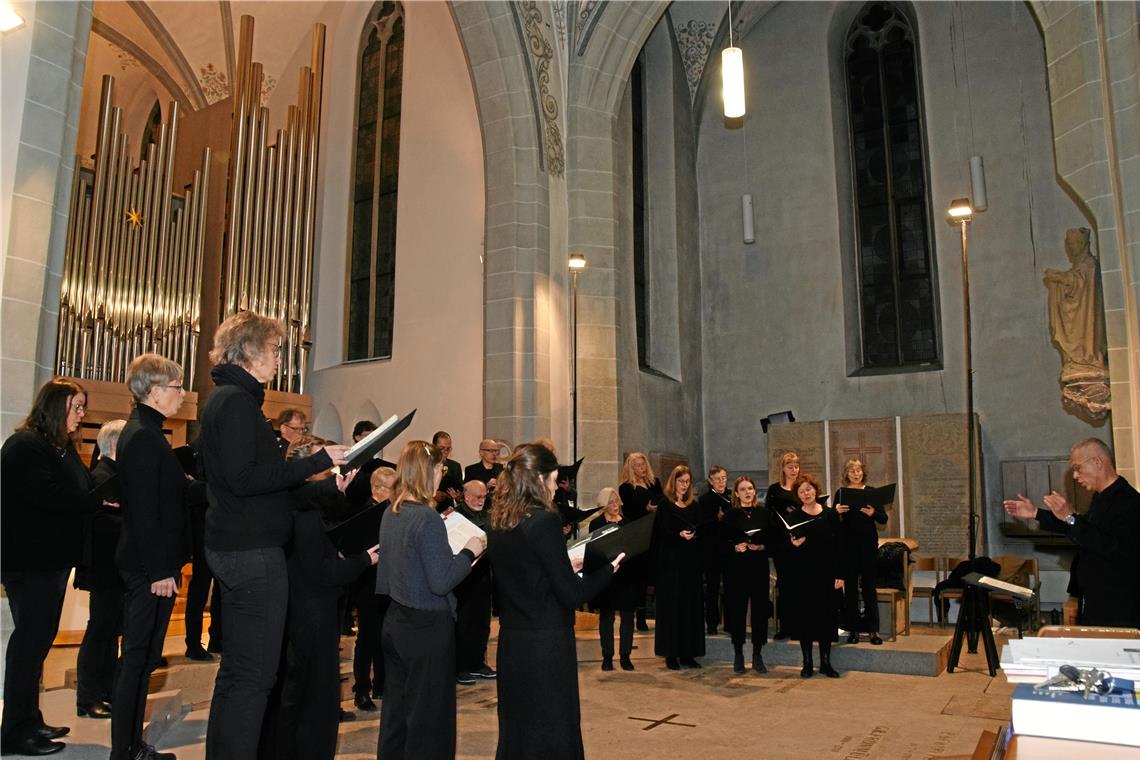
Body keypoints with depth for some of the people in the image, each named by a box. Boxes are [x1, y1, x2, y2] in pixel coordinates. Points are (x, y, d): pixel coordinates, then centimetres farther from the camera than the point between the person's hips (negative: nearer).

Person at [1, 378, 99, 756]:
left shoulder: (62, 448, 16)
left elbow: (86, 486, 11)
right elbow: (48, 496, -25)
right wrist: (100, 501, -21)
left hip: (52, 557, 9)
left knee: (39, 638, 14)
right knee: (31, 637, -4)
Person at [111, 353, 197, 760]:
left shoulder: (142, 432, 14)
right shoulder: (144, 437, -18)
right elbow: (145, 510, -22)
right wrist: (159, 570, -21)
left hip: (147, 564, 10)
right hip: (151, 565, -10)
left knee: (141, 657, 16)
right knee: (138, 657, -2)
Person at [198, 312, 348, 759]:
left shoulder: (226, 398, 17)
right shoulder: (237, 401, -15)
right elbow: (244, 478, -24)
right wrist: (317, 461, -21)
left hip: (232, 548, 11)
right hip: (253, 551, -11)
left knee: (237, 669, 19)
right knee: (255, 674, -5)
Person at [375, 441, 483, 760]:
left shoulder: (391, 513, 5)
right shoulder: (427, 518, -21)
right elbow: (442, 582, -23)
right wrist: (469, 552, -10)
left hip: (395, 621, 8)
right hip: (427, 626, -8)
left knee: (396, 710, 18)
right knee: (428, 715, 5)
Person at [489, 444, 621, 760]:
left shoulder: (499, 522, 4)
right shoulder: (544, 520, -18)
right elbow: (572, 595, -17)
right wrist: (608, 568, -3)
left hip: (511, 640, 7)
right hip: (546, 643, -7)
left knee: (517, 727, 19)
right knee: (551, 733, 7)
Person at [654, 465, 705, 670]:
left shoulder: (692, 506, 14)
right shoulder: (665, 505, -2)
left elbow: (698, 531, 15)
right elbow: (662, 532, -11)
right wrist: (679, 535, -27)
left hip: (690, 561, 6)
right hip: (671, 561, -5)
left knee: (691, 604, 6)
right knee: (671, 604, -3)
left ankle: (687, 652, 13)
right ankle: (671, 654, 3)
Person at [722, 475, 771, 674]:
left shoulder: (764, 513, 6)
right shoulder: (730, 515, 1)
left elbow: (773, 540, 6)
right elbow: (722, 542, -1)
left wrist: (761, 547, -12)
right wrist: (736, 547, -18)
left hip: (759, 567, 2)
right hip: (736, 568, -2)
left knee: (760, 609, 2)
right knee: (737, 609, 1)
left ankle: (757, 655, 14)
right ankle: (738, 655, 14)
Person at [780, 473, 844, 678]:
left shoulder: (830, 515, 2)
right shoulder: (792, 518, 0)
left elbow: (838, 546, 3)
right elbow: (783, 546, -1)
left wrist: (840, 575, -2)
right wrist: (793, 545, -24)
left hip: (826, 575, 1)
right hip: (801, 576, -1)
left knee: (826, 617, 6)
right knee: (804, 617, 4)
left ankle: (825, 662, 18)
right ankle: (807, 663, 16)